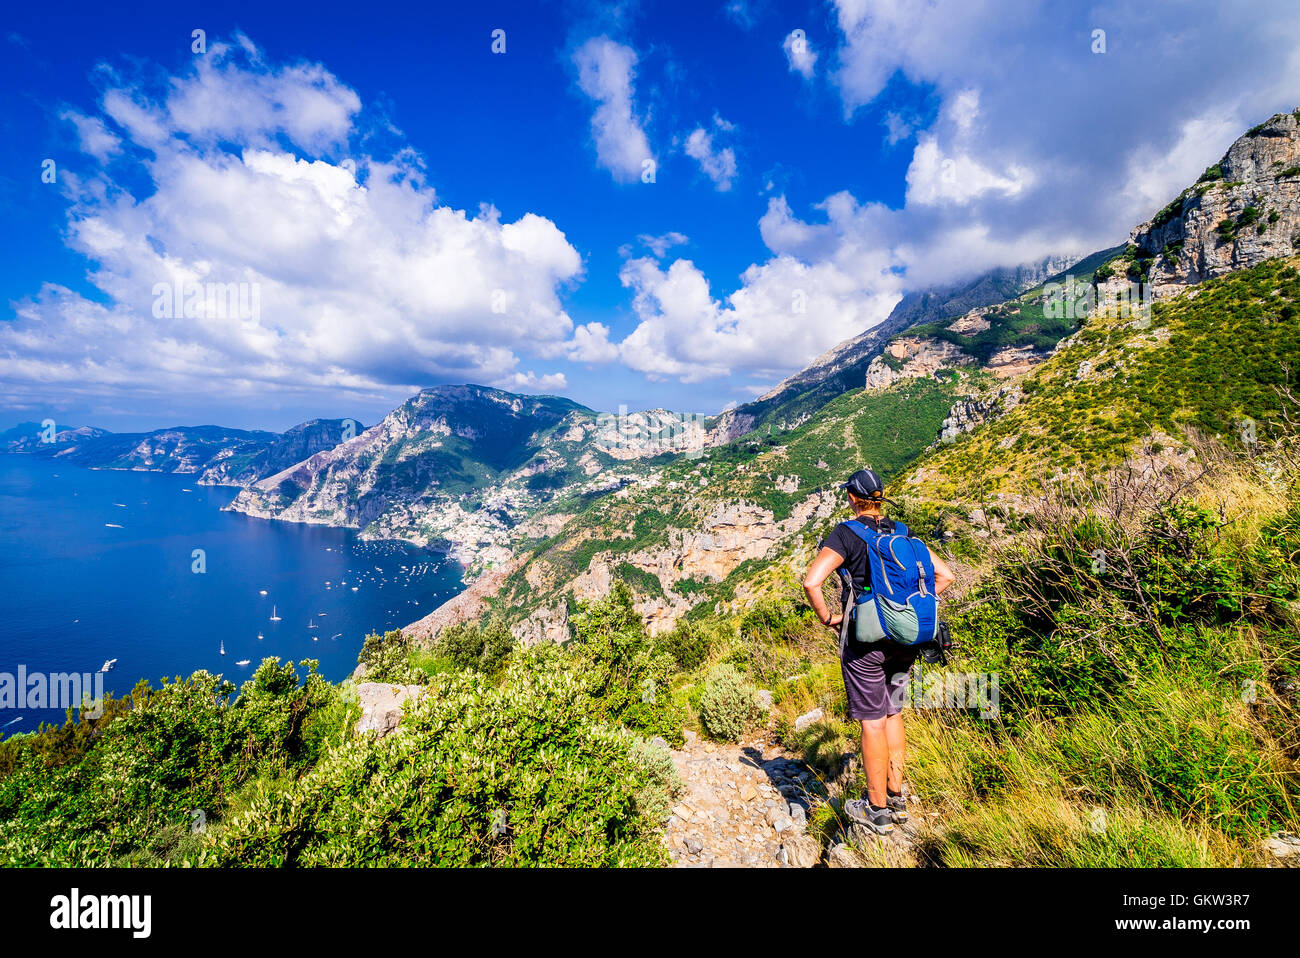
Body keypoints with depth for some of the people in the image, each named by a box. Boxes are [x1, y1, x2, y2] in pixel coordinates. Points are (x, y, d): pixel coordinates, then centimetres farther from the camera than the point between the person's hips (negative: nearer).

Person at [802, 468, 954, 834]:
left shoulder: (846, 533, -11)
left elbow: (811, 582, -22)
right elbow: (945, 574, 10)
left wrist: (827, 618, -7)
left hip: (866, 639, -6)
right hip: (905, 639, 6)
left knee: (872, 721, 6)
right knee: (892, 713, 21)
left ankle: (877, 811, 20)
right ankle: (896, 799, 33)